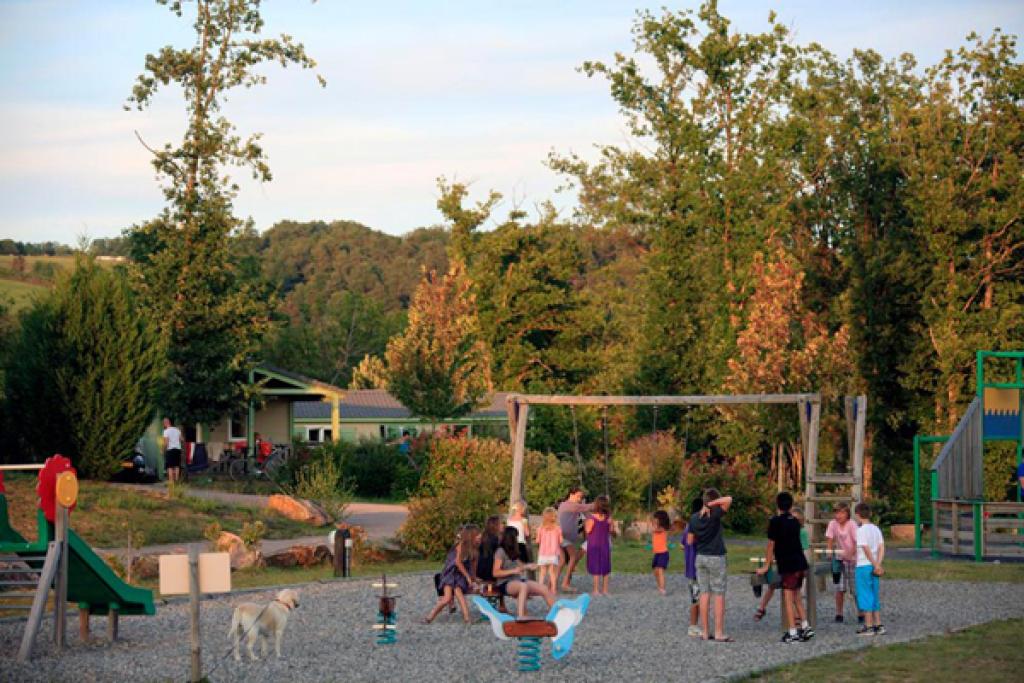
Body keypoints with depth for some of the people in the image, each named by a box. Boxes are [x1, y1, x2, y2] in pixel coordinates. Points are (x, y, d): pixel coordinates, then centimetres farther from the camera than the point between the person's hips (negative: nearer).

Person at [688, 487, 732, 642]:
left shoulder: (694, 518, 1)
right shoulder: (715, 515, -14)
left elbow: (690, 540, 8)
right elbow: (728, 499, -25)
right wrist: (710, 505, -17)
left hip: (700, 557, 5)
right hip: (716, 558, -5)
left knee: (704, 594, 8)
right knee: (719, 595, -1)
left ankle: (704, 631, 7)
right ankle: (719, 633, -4)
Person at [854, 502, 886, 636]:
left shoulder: (861, 530, -12)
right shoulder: (876, 529, 10)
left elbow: (866, 549, -19)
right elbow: (882, 548, 3)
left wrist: (876, 565, -13)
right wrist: (878, 564, -4)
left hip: (863, 566, -7)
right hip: (873, 566, 7)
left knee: (865, 596, -2)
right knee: (874, 596, 13)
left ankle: (868, 626, -1)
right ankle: (878, 625, 14)